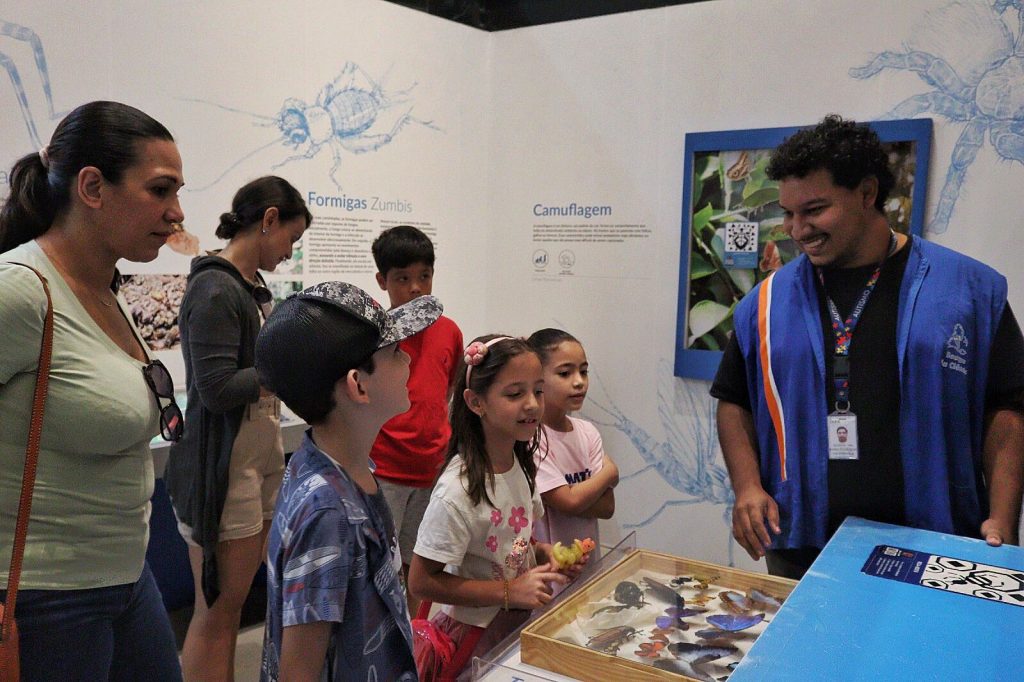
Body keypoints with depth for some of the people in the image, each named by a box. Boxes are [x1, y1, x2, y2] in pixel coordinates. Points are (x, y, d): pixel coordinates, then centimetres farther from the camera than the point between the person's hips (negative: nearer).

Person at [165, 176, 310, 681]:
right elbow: (216, 387, -21)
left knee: (233, 605, 17)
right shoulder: (214, 290, -16)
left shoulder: (254, 288, 11)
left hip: (261, 462, 9)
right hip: (223, 471, -9)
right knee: (217, 611, 4)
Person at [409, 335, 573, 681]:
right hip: (473, 636, -7)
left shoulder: (521, 464, -5)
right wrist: (509, 591, -26)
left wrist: (541, 551, -8)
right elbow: (422, 581, -24)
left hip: (518, 623, 7)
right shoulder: (458, 492, -28)